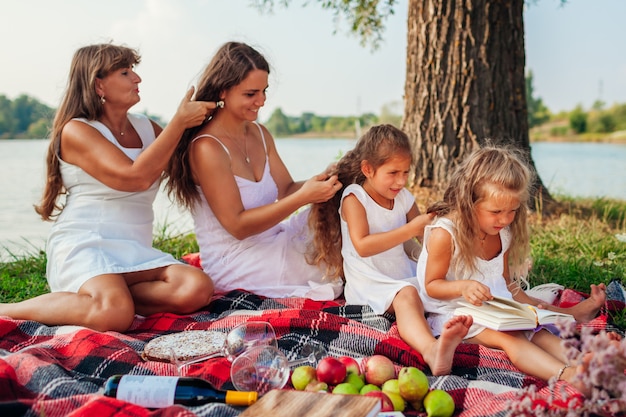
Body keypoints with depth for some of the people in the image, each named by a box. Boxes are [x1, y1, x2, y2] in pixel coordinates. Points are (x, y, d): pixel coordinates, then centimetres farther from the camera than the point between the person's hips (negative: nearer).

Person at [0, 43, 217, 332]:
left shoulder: (147, 129, 16)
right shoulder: (77, 131, -5)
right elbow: (135, 177, -18)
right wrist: (180, 121, -13)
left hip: (136, 254, 6)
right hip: (83, 248, -5)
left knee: (197, 288, -24)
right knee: (115, 314, -35)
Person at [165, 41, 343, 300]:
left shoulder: (260, 134, 7)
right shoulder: (207, 147, -19)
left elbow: (286, 189, 6)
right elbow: (237, 225, -21)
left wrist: (319, 183, -17)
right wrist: (303, 197, -29)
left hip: (271, 242, 8)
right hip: (233, 265, -8)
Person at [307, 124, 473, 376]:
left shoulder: (403, 197, 12)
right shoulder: (354, 197, -7)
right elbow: (363, 246, -20)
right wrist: (411, 229, -21)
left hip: (404, 275, 8)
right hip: (369, 284, -8)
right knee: (406, 295, -35)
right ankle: (431, 350, -63)